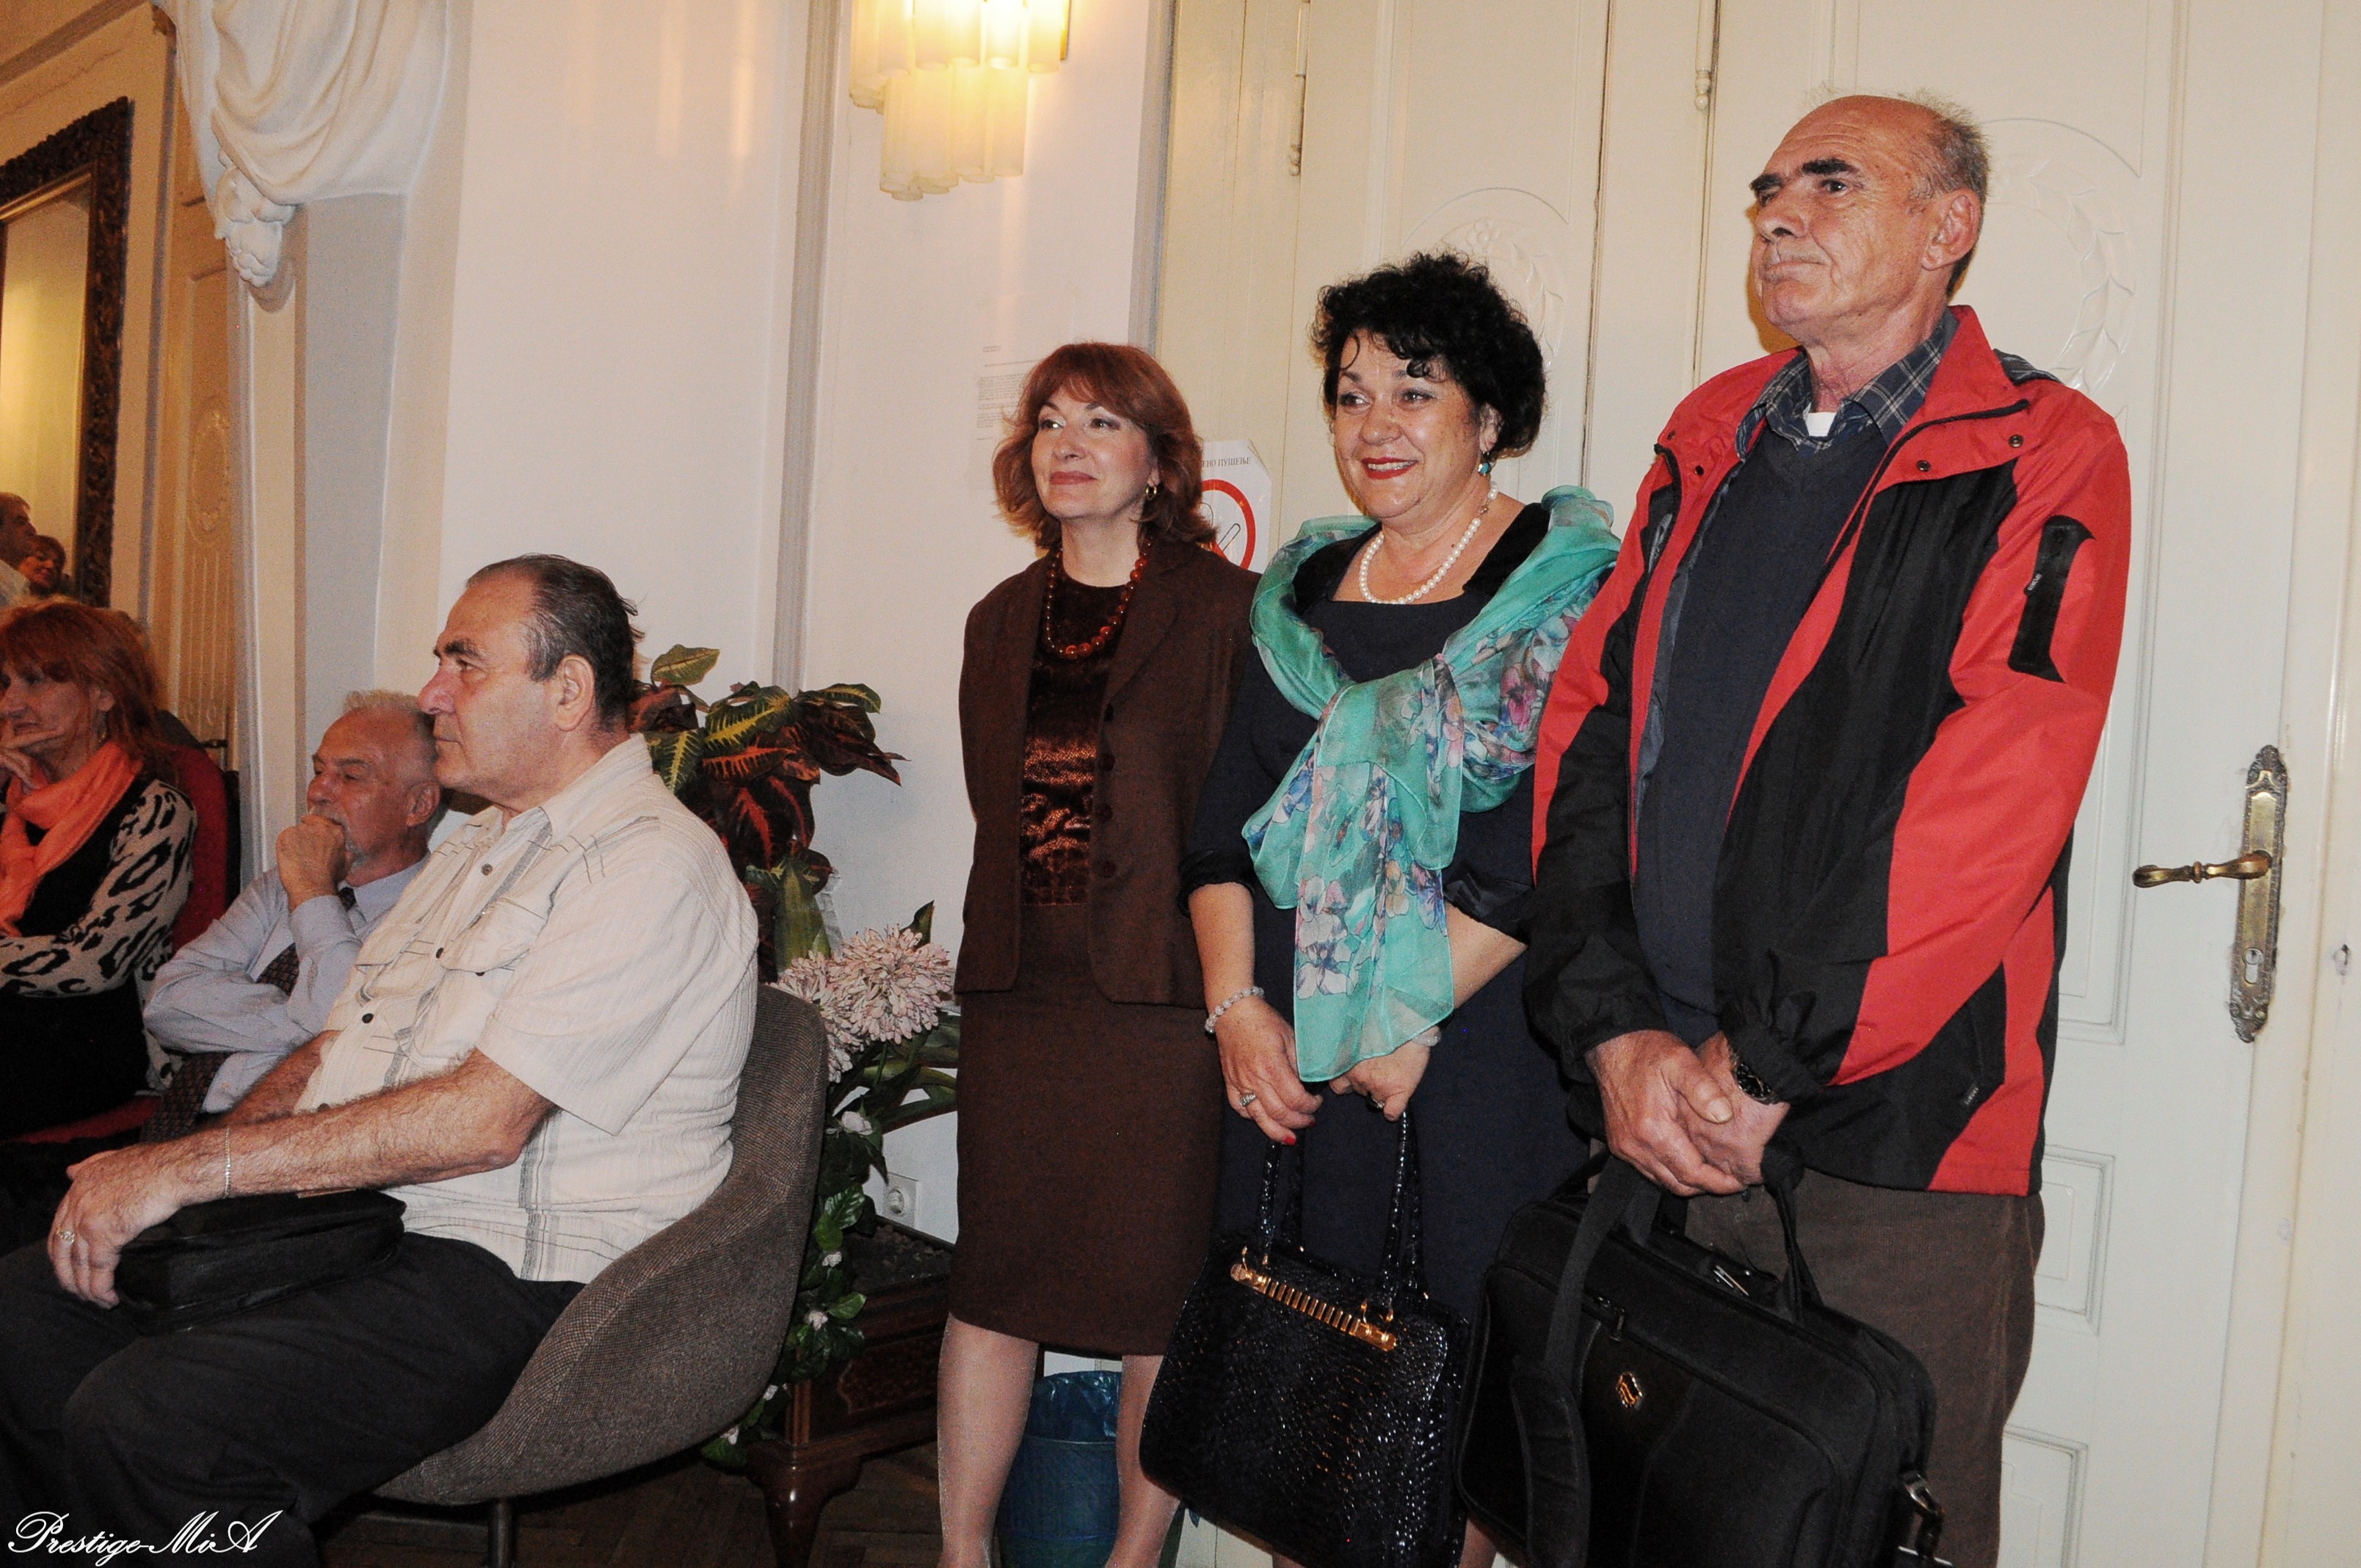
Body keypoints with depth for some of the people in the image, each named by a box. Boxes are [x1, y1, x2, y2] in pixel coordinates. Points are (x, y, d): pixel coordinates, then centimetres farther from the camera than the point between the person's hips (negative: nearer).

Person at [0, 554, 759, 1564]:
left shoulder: (655, 866, -13)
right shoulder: (478, 846, 20)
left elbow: (483, 1121, -21)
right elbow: (334, 1048, 18)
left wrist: (189, 1167, -17)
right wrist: (146, 1183, 1)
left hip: (505, 1276, -9)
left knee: (139, 1417, -26)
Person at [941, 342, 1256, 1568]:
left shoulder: (1226, 610, -2)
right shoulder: (1000, 621, 15)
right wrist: (998, 954, 13)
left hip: (1166, 995, -5)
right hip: (1019, 993, 5)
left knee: (1161, 1296, 4)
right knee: (991, 1279, 9)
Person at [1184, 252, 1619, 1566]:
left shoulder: (1567, 584, -3)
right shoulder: (1306, 588, 14)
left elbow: (1556, 842, -13)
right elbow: (1226, 818, 11)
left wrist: (1418, 1015, -15)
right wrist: (1238, 1003, -1)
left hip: (1478, 1033, -5)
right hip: (1294, 1041, 5)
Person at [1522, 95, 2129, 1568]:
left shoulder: (2043, 456, -4)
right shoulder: (1709, 441, 12)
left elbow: (1985, 811, -14)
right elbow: (1588, 721, 4)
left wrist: (1766, 1064, -15)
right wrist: (1616, 1029, -6)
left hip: (1893, 1134, -5)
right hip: (1658, 1119, 5)